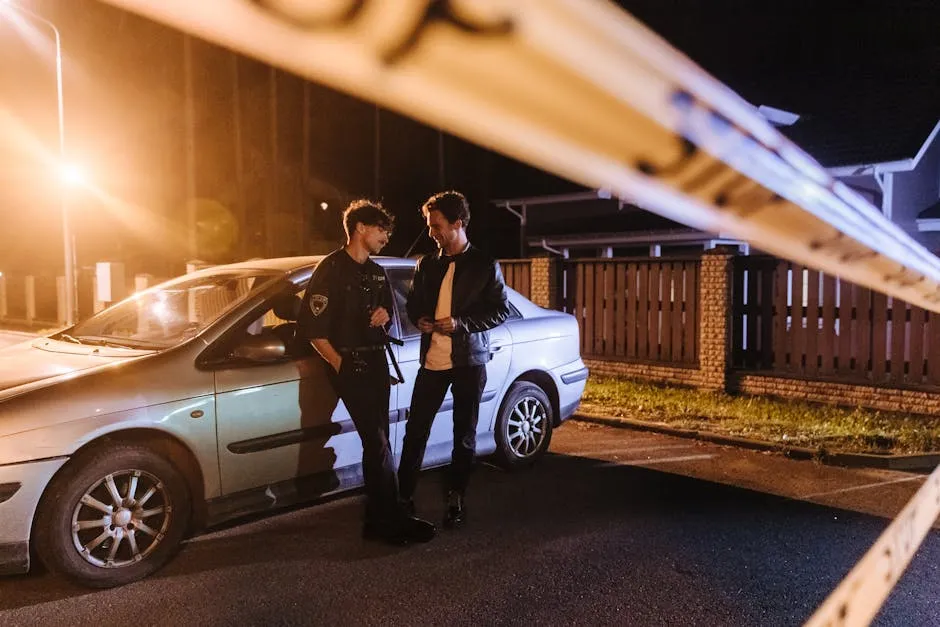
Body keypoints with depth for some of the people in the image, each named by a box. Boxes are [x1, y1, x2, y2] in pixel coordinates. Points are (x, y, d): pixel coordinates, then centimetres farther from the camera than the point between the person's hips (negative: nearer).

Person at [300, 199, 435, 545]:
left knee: (377, 441, 7)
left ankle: (377, 520, 14)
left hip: (376, 361, 7)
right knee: (377, 442, -11)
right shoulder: (331, 269, -8)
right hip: (350, 364, -7)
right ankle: (393, 519, -1)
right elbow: (314, 328, -12)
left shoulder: (377, 273, 15)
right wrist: (341, 365, -14)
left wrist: (384, 315, 2)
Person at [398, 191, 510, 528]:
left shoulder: (484, 266, -3)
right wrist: (420, 320, -5)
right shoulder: (427, 265, 9)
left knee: (465, 434, 7)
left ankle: (455, 499, 22)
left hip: (469, 360, -3)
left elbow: (501, 311, -5)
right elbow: (413, 303, 18)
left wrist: (460, 323, -16)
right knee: (415, 429, 3)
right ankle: (404, 495, 15)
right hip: (432, 358, 3)